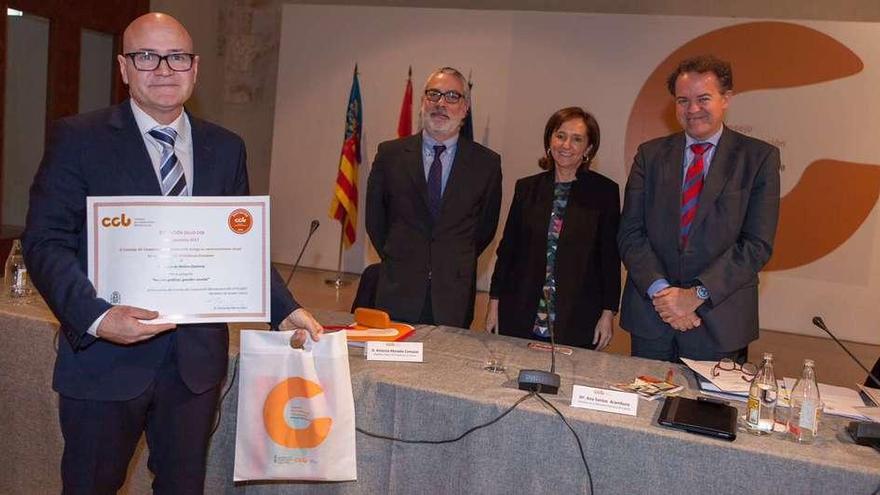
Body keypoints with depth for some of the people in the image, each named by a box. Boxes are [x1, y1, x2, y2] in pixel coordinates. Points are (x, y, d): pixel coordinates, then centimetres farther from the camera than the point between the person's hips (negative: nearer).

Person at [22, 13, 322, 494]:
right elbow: (46, 241, -9)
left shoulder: (225, 148, 6)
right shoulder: (78, 137, -4)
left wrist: (285, 309, -2)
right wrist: (96, 315, -24)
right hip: (105, 357, -3)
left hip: (197, 358, 3)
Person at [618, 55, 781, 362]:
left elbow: (758, 244, -7)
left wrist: (697, 294, -16)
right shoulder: (650, 154, 6)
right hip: (650, 317, 2)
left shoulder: (760, 158, 0)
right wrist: (661, 291, -14)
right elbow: (630, 232, -1)